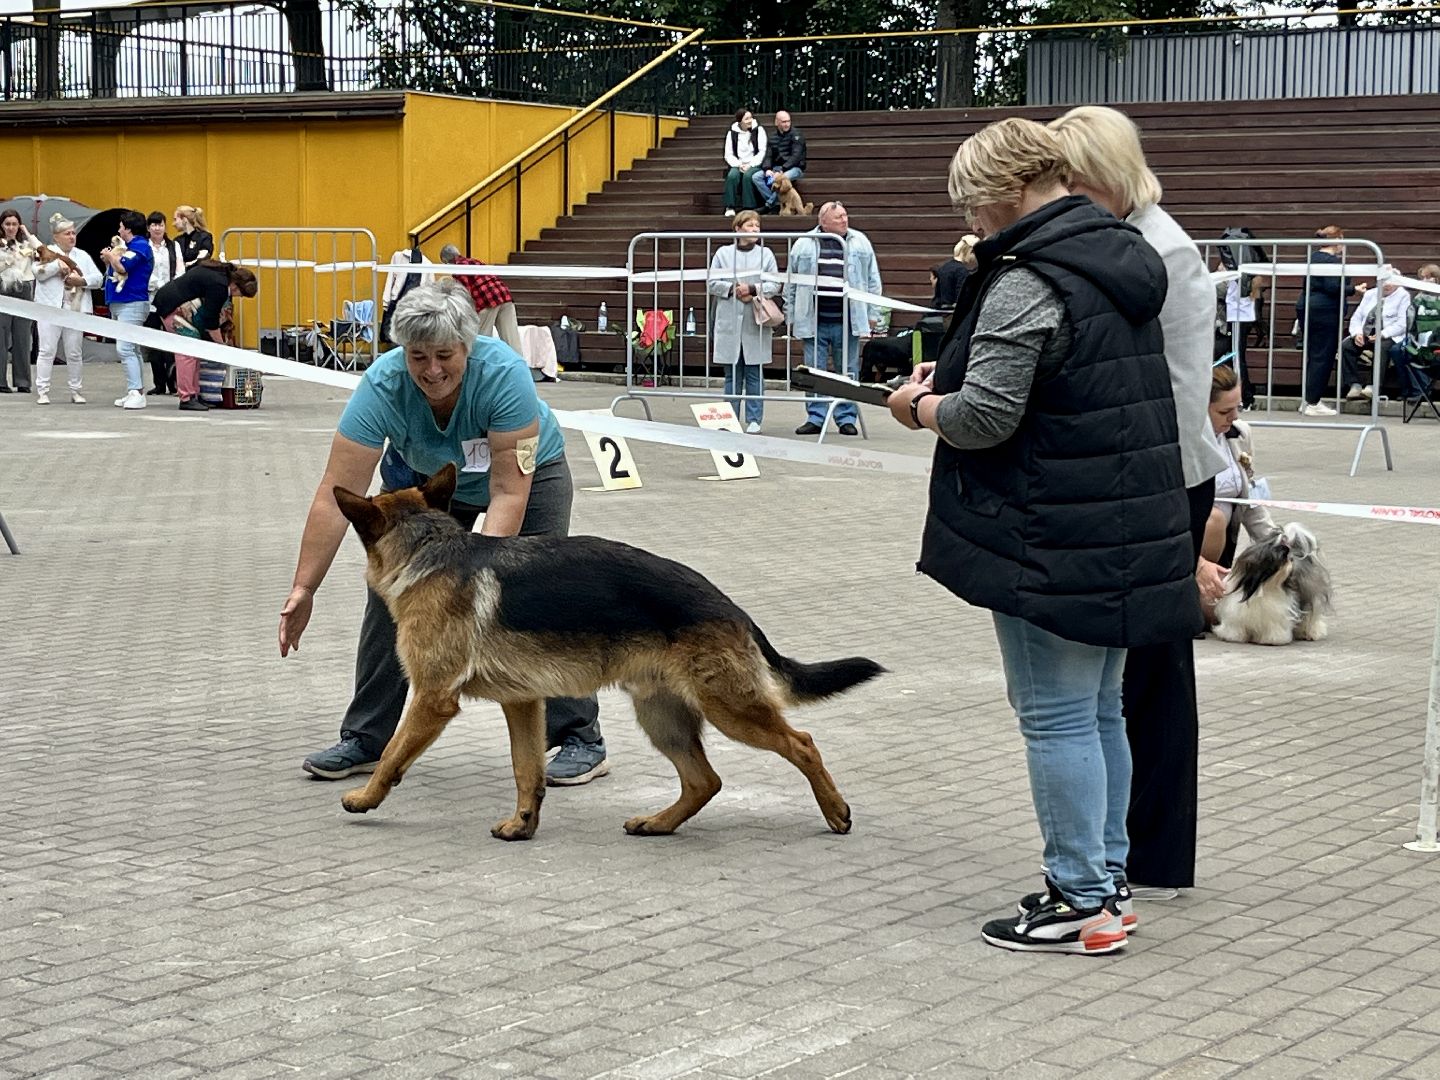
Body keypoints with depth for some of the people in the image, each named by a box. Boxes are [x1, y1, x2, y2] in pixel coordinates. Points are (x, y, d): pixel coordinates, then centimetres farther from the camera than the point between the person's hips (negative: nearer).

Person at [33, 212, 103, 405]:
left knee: (75, 352, 6)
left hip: (76, 310, 3)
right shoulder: (47, 253, 5)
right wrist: (58, 265, -18)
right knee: (47, 351, -3)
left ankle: (76, 391, 14)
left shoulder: (82, 255, 14)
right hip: (51, 308, -3)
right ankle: (42, 391, 0)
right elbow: (39, 273, -10)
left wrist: (82, 280, -10)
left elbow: (98, 279, 6)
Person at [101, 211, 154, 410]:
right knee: (131, 350, 12)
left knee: (125, 348, -17)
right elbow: (116, 270, 19)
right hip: (118, 304, 11)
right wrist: (109, 259, 4)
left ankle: (137, 392, -21)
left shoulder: (140, 246, -12)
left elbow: (122, 268, -21)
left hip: (132, 304, -11)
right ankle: (134, 392, 17)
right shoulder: (129, 246, 17)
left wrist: (111, 256, -6)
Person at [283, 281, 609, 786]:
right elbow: (336, 496, -33)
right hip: (423, 474, 3)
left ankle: (581, 740, -2)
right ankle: (364, 740, 6)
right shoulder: (383, 385, -33)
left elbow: (508, 492, -36)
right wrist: (304, 588, -36)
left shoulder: (504, 374, -38)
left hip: (526, 470, -2)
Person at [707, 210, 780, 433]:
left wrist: (753, 289, -12)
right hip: (729, 322, 0)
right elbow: (713, 284, 3)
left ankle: (754, 421, 5)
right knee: (732, 375, 4)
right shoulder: (723, 253, 8)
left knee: (755, 373, 1)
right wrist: (733, 289, -12)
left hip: (755, 323, 0)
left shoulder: (766, 254, 8)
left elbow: (774, 285, 3)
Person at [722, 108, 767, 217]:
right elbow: (728, 155, 5)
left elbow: (762, 152, -3)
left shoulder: (759, 130, 2)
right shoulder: (732, 133, 7)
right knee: (732, 175, -30)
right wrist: (739, 165, -11)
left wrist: (750, 165, -14)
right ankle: (730, 207, -29)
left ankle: (748, 207, -30)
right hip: (738, 164, 2)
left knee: (748, 175, -34)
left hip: (755, 165, -2)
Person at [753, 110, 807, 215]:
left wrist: (782, 170, -23)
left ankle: (769, 205, -24)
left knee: (783, 178, -40)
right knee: (756, 177, -16)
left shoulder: (796, 134, -4)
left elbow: (796, 156, -14)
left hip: (794, 168, -6)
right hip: (776, 168, 6)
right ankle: (776, 204, -22)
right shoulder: (773, 138, 13)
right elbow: (768, 156, 9)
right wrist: (767, 169, -13)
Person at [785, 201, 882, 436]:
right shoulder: (804, 245, 5)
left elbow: (873, 281, 9)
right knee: (814, 372, 3)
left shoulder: (860, 243, 6)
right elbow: (791, 285, 10)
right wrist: (791, 317, 8)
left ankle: (847, 418, 11)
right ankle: (815, 418, 10)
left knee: (848, 371, 4)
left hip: (847, 321, 0)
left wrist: (872, 315, 5)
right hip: (814, 321, 0)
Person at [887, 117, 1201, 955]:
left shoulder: (1027, 281, -18)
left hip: (1054, 539, -9)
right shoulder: (1124, 254, 12)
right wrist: (955, 377, 13)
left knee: (1057, 716, -1)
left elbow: (985, 417, -21)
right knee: (1101, 710, 17)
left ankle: (1082, 902, 4)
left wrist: (922, 404, -1)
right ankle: (1109, 878, 25)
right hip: (1131, 530, 9)